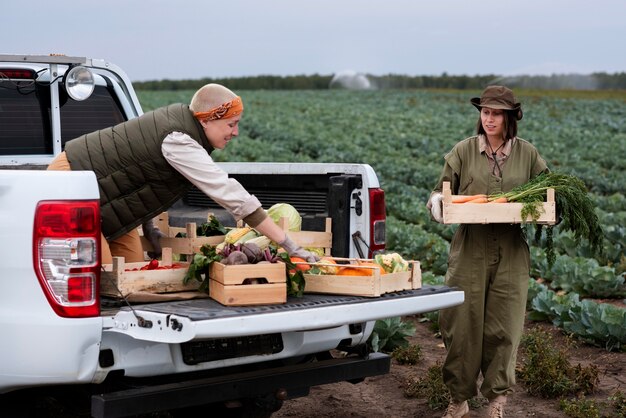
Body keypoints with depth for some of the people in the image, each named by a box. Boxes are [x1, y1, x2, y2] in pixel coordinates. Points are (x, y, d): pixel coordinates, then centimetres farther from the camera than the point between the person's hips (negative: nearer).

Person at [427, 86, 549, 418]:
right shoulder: (463, 151, 4)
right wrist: (437, 203, -17)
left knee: (503, 328, 4)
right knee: (462, 324, 1)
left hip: (512, 253, 1)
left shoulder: (528, 154, 8)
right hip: (470, 250, -1)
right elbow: (441, 191, 6)